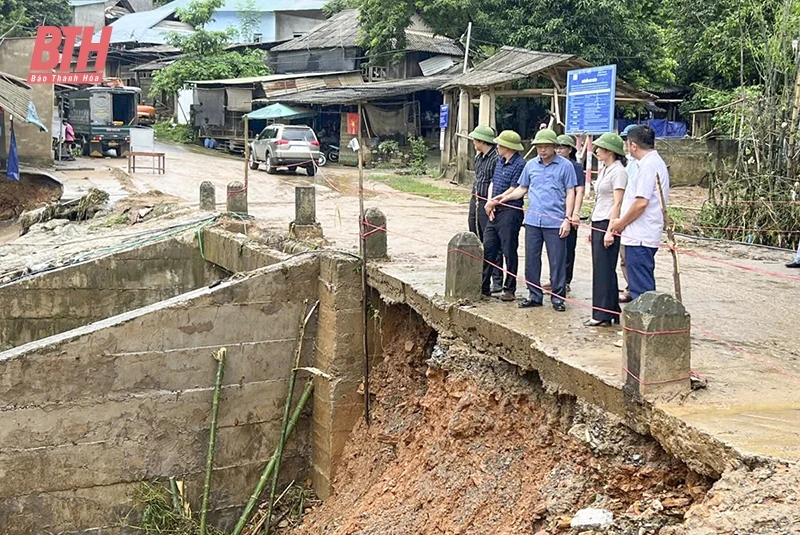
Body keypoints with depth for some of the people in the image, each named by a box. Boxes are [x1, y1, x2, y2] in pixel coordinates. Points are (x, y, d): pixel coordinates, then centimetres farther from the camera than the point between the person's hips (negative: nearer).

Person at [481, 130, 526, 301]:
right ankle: (484, 286, 17)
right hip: (495, 211, 8)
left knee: (509, 252, 1)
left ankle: (509, 289, 10)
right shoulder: (500, 161, 13)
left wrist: (494, 201, -7)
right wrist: (489, 203, 0)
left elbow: (513, 190, -15)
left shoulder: (520, 164, -13)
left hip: (510, 212, -8)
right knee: (488, 248, 9)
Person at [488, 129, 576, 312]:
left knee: (557, 262, 0)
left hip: (555, 222, -4)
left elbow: (570, 193, -1)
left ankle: (558, 297, 10)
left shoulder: (565, 166, -1)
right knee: (531, 260, 9)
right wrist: (504, 198, 2)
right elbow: (522, 189, 17)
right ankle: (534, 295, 19)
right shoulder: (531, 165, 10)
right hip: (532, 221, 4)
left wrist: (567, 219, -8)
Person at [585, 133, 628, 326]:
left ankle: (603, 314, 1)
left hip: (608, 224, -9)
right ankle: (611, 311, 16)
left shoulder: (618, 172, -12)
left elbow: (617, 203, -17)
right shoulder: (604, 170, 16)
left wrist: (610, 230, -21)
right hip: (597, 223, 9)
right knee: (600, 269, 10)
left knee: (604, 269, -5)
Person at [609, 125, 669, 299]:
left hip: (639, 238, -10)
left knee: (641, 288, -7)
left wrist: (621, 223, -8)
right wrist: (623, 221, 15)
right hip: (645, 236, 10)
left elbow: (641, 202, -22)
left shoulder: (649, 165, -15)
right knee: (645, 287, 15)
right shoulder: (657, 162, 17)